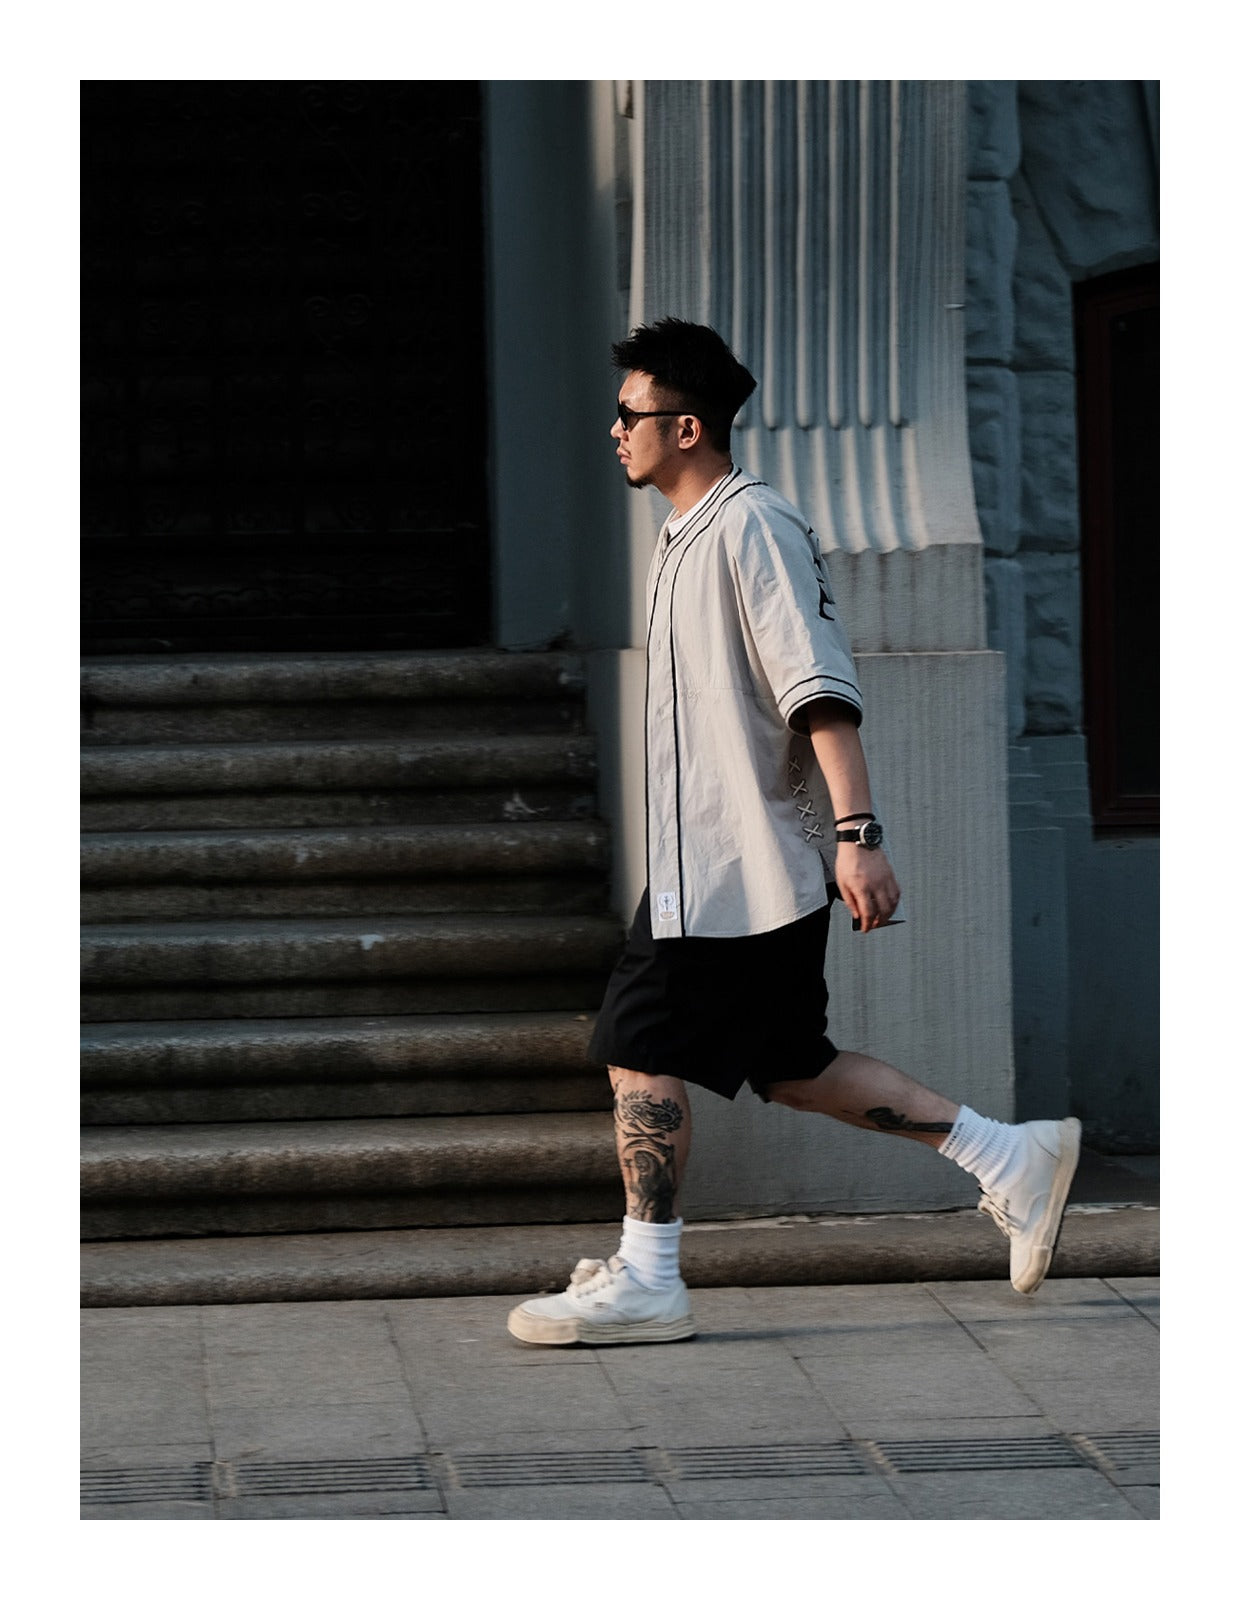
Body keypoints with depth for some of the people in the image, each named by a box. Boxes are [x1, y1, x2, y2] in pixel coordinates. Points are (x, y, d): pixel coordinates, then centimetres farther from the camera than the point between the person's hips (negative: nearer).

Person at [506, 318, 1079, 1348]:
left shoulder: (751, 527, -13)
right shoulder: (691, 538, 18)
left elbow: (822, 692, -20)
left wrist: (856, 833, -27)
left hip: (742, 866, -10)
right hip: (709, 864, 10)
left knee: (643, 1053, -6)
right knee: (790, 1067, 11)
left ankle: (645, 1282, 1)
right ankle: (1011, 1159, 14)